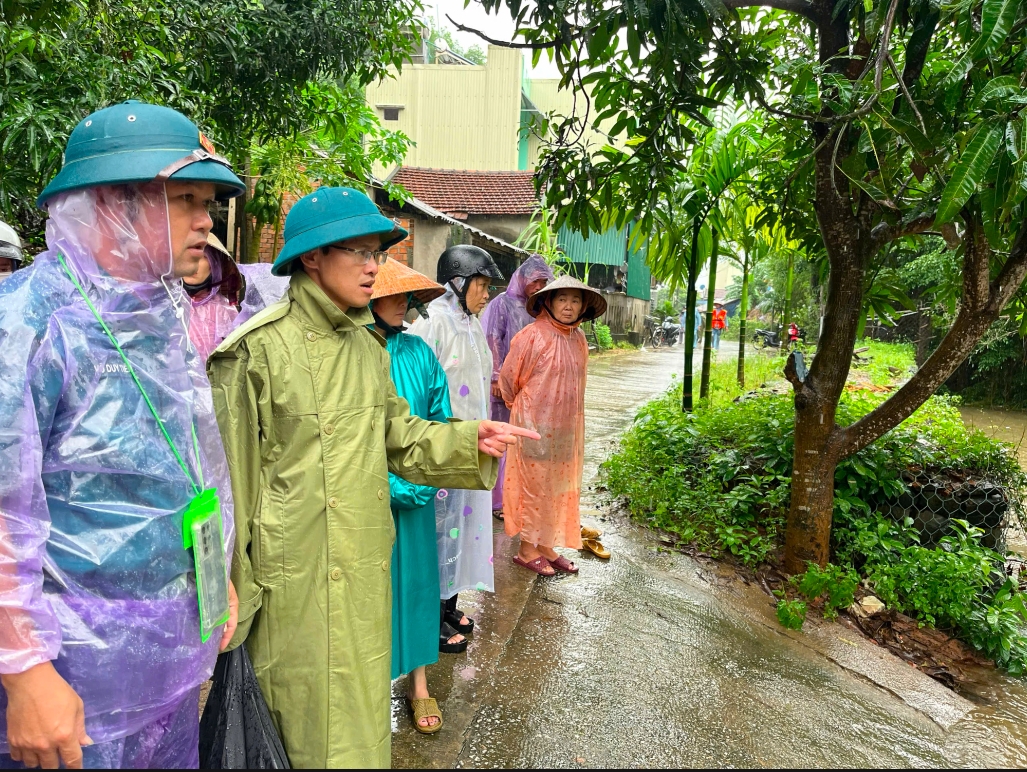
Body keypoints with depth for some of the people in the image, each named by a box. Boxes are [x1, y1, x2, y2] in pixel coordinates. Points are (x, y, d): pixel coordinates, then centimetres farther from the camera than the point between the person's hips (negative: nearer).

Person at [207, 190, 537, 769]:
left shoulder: (368, 347, 7)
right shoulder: (259, 348, -13)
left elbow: (399, 437, 11)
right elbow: (232, 475, -10)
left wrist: (470, 442, -5)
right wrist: (233, 587, -7)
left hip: (363, 571, 6)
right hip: (293, 574, -5)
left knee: (359, 715, 19)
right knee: (302, 716, 12)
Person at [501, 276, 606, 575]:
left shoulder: (579, 340, 4)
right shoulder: (532, 335, -15)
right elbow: (508, 378, -5)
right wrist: (521, 407, 10)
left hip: (567, 427, 6)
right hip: (535, 424, -6)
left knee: (559, 486, 13)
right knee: (534, 484, 3)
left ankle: (546, 545, 28)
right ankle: (527, 550, 18)